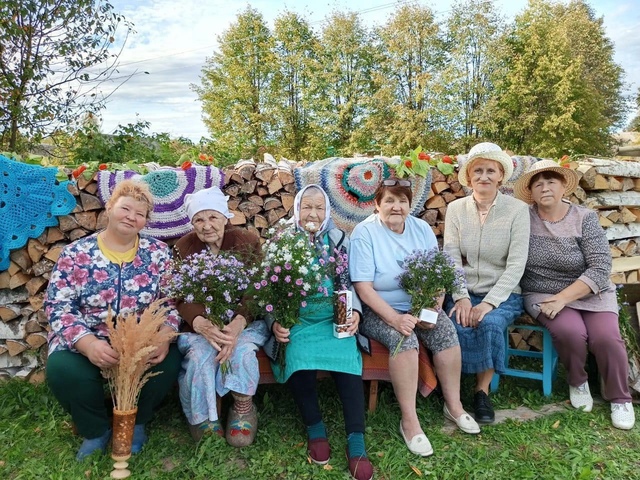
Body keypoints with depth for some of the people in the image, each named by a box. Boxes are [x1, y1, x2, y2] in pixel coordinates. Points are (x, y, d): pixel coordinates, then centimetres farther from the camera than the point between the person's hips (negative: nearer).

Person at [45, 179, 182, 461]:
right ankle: (95, 431, 5)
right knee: (62, 369, -29)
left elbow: (172, 302, -1)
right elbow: (58, 306, -7)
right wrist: (87, 343, -24)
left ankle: (135, 422, 7)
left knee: (168, 362, -27)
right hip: (86, 341, 0)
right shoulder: (75, 253, -1)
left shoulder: (159, 253, 2)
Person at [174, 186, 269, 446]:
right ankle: (202, 420, -2)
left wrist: (238, 323, -32)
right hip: (200, 324, 1)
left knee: (242, 350, -30)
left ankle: (244, 407, -3)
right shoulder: (183, 248, -2)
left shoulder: (247, 242, -4)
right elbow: (181, 298, -11)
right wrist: (202, 325, -34)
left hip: (244, 320, 0)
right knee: (200, 355, -28)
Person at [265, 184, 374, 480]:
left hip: (333, 319, 1)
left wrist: (355, 311, -10)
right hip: (296, 320, 0)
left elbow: (348, 283, 8)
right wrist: (275, 321, -11)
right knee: (298, 356, -29)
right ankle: (314, 428, -5)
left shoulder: (338, 239, 8)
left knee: (346, 355, -27)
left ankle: (356, 441, -18)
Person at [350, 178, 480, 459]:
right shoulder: (364, 232, -12)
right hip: (379, 311, -4)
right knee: (404, 338, -30)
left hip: (419, 306, 5)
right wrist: (394, 318, -26)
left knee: (446, 330, -19)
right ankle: (409, 421, -17)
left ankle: (453, 405, 1)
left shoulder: (422, 229, 3)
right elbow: (363, 287, -17)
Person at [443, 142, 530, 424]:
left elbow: (516, 264, -10)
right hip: (464, 292, 1)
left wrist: (489, 302, -21)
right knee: (461, 326, -29)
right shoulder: (455, 209, 3)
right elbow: (451, 258, -3)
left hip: (504, 294, -1)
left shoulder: (517, 210, -4)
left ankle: (482, 391, -8)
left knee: (490, 323, -31)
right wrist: (461, 297, -17)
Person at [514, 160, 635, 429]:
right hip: (542, 294, -1)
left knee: (606, 337, -21)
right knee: (570, 332, -26)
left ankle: (620, 399, 9)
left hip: (589, 293, 1)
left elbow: (600, 268, -12)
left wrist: (563, 298, -22)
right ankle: (577, 383, 7)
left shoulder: (585, 219, -5)